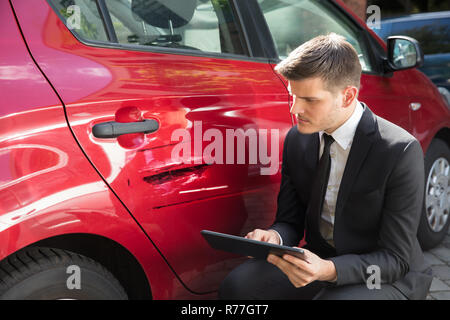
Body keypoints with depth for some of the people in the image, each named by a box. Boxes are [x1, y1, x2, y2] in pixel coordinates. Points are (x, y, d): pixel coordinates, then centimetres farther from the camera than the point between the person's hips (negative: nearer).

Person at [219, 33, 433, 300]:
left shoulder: (401, 151, -20)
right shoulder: (297, 139, -3)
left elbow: (395, 259, -17)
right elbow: (290, 221, 4)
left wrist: (329, 270, -34)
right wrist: (274, 237, -20)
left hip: (387, 277, -4)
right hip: (319, 262, 5)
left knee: (334, 297, -37)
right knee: (237, 285, -20)